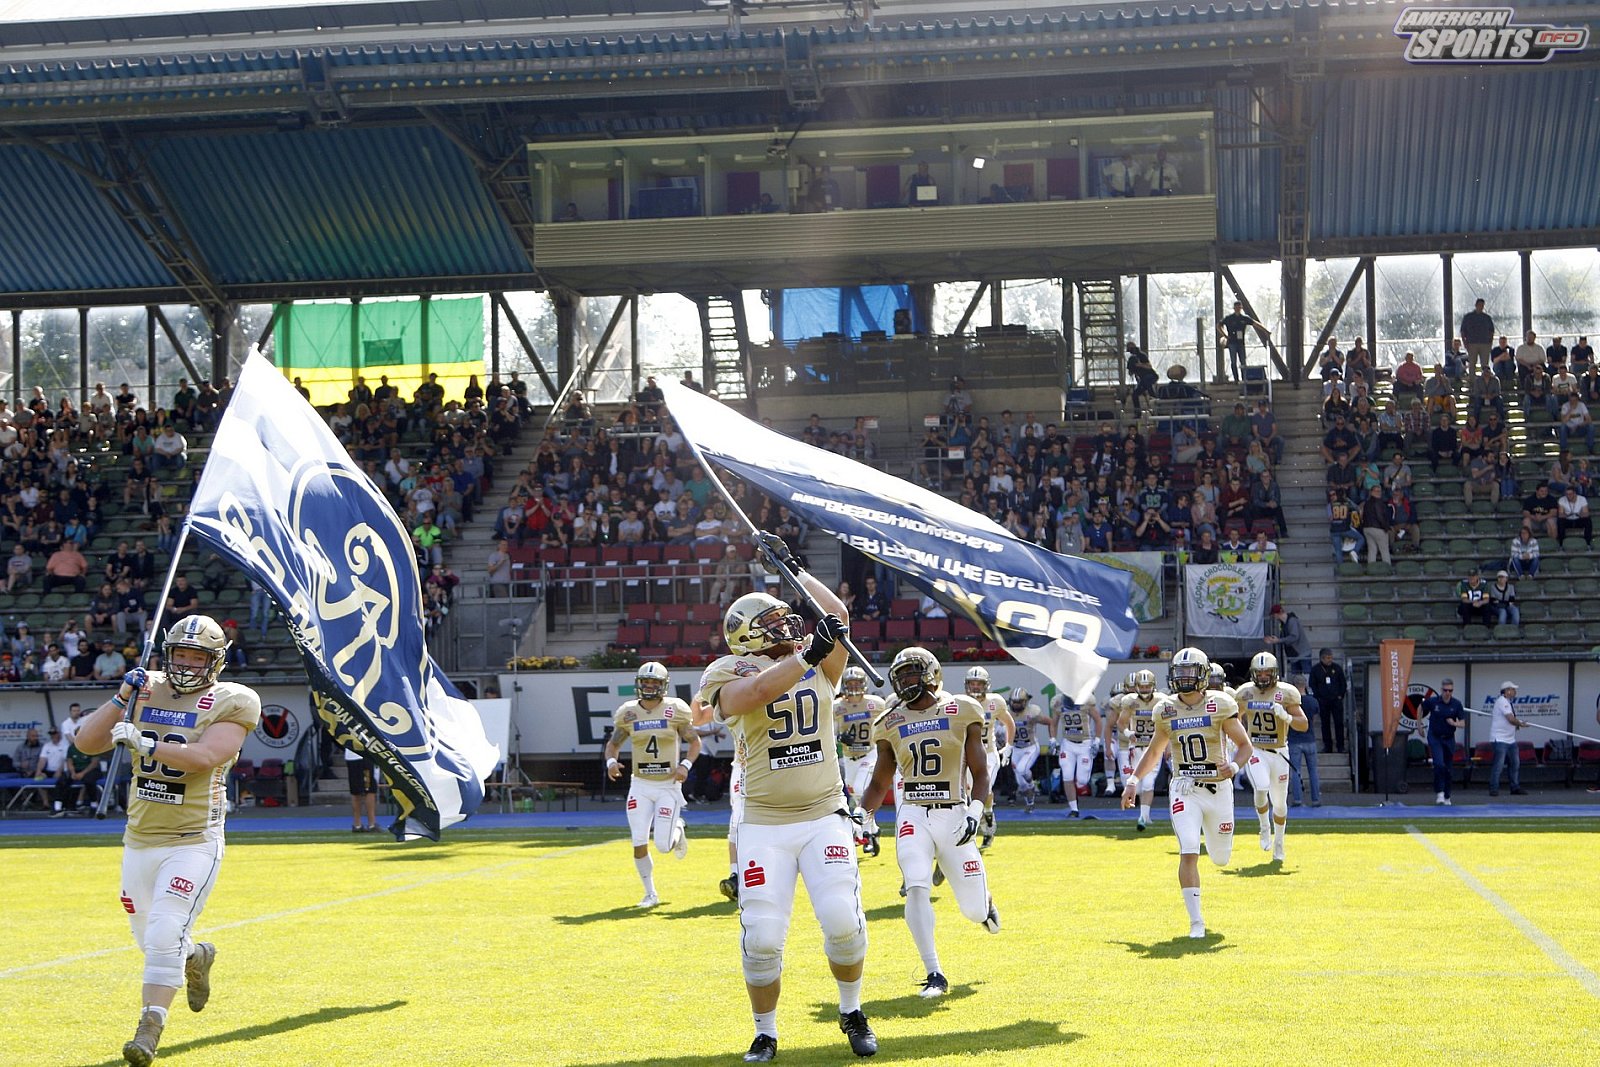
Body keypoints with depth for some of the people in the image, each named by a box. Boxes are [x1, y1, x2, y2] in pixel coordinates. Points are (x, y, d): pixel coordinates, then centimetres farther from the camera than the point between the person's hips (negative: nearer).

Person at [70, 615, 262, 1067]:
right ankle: (196, 956, 47)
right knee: (148, 938, 16)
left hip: (193, 843, -6)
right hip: (140, 840, 6)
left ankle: (149, 1029, -9)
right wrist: (123, 697, -8)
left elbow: (205, 757, -22)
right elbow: (87, 742, 3)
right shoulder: (145, 691, 7)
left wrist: (145, 743, -27)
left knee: (164, 934, -16)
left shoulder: (229, 702, -6)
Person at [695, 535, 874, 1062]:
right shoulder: (729, 672, -2)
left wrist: (792, 567, 7)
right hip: (765, 826, -2)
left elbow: (836, 615, 0)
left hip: (824, 817, 2)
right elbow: (755, 693, -23)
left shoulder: (819, 666, 10)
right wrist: (808, 654, -27)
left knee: (843, 920, -10)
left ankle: (852, 1012, 17)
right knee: (762, 936, -6)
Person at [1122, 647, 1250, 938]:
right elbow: (1154, 752, 19)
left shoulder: (1220, 705, -6)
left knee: (1220, 858, 13)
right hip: (1184, 789, 1)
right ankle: (1196, 922, -9)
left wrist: (1234, 765, -22)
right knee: (1188, 853, -16)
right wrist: (1134, 780, 9)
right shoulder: (1166, 710, 4)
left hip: (1218, 788, -1)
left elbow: (1245, 745, -2)